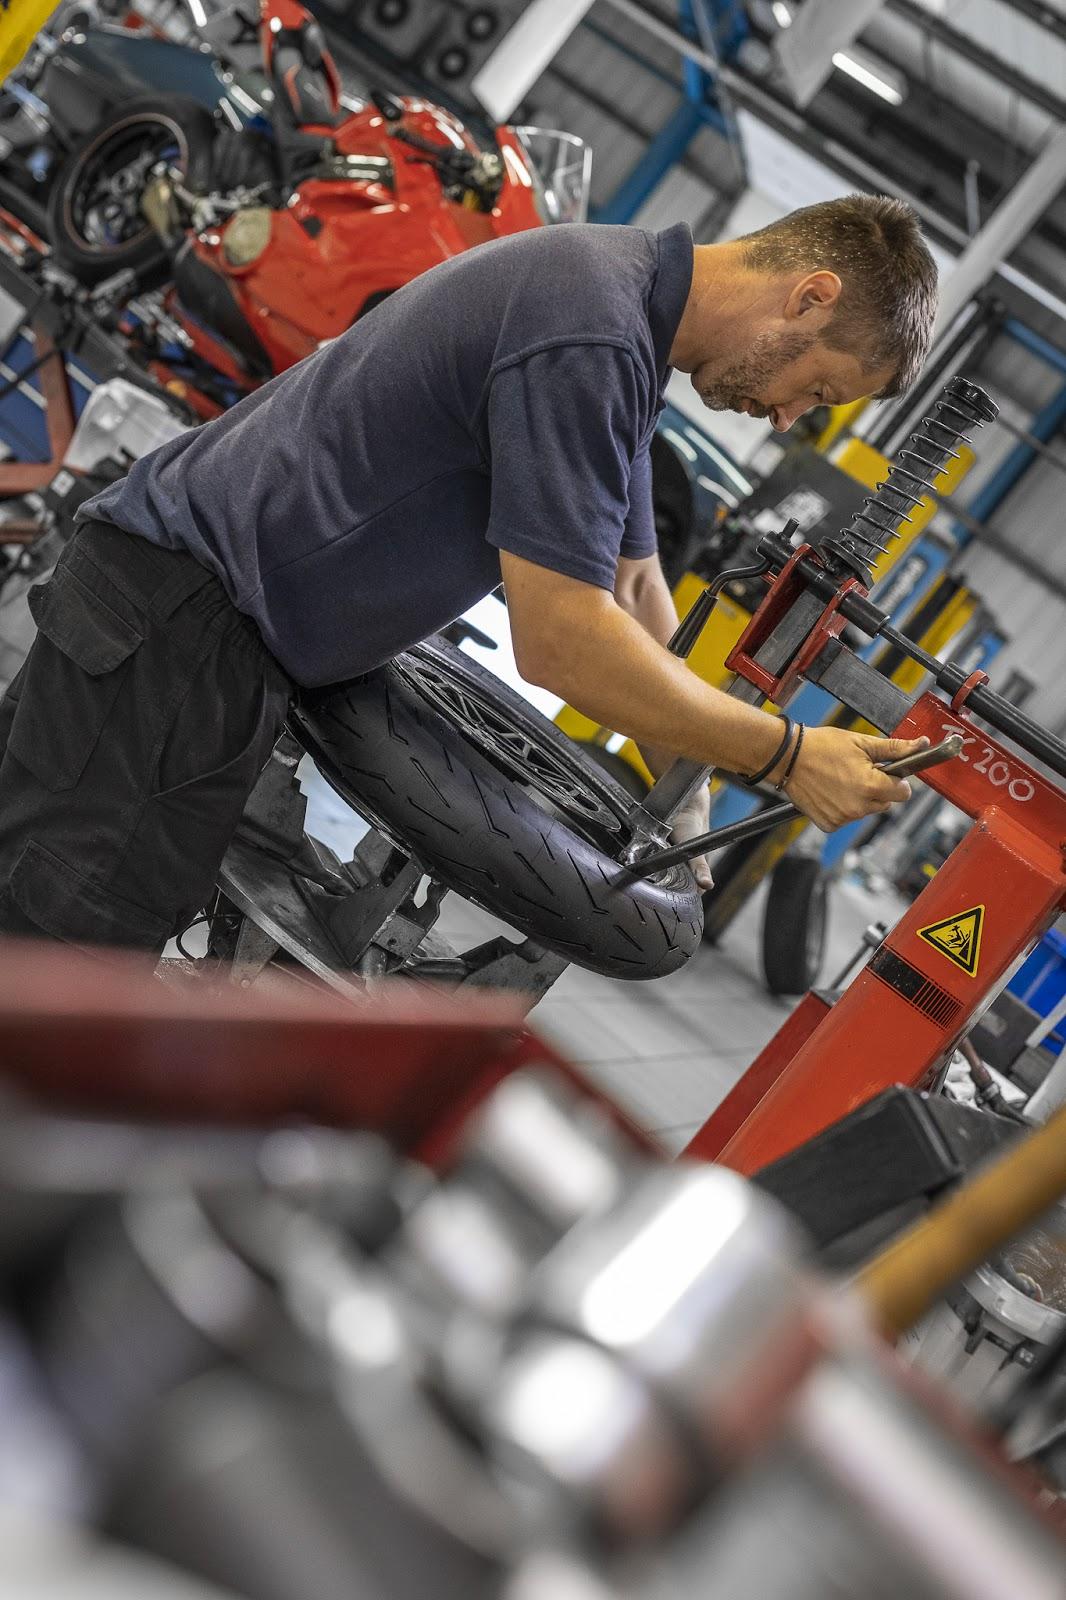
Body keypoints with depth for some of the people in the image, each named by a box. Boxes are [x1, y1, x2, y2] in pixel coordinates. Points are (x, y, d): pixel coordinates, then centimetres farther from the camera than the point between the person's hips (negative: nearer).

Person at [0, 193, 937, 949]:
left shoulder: (619, 307, 12)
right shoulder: (586, 338, -22)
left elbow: (632, 587, 21)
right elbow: (562, 642, -23)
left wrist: (687, 801, 27)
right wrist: (786, 756, -12)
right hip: (177, 636, -10)